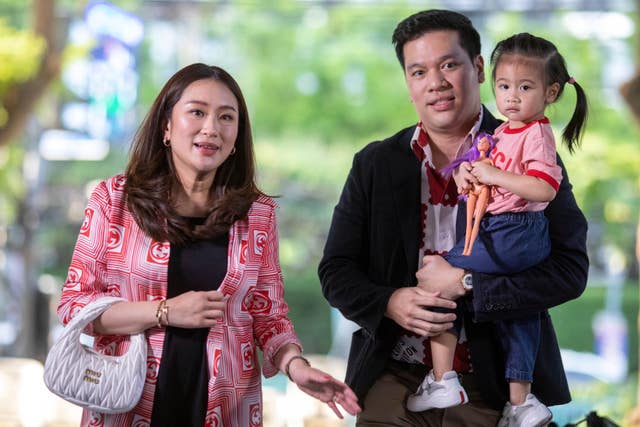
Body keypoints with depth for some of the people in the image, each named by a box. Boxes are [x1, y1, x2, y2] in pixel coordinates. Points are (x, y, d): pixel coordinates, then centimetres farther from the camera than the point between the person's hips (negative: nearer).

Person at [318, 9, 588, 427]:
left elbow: (570, 269, -10)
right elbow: (336, 270, 8)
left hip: (494, 390, -2)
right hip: (393, 384, 2)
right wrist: (389, 303, -12)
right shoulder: (375, 164, 8)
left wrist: (465, 284, -17)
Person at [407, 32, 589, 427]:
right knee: (517, 314, 17)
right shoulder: (503, 132, 12)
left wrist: (493, 174, -24)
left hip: (513, 235, -10)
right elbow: (483, 166, 25)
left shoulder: (536, 134, -15)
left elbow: (544, 189, -27)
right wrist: (466, 172, 2)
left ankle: (442, 381, -6)